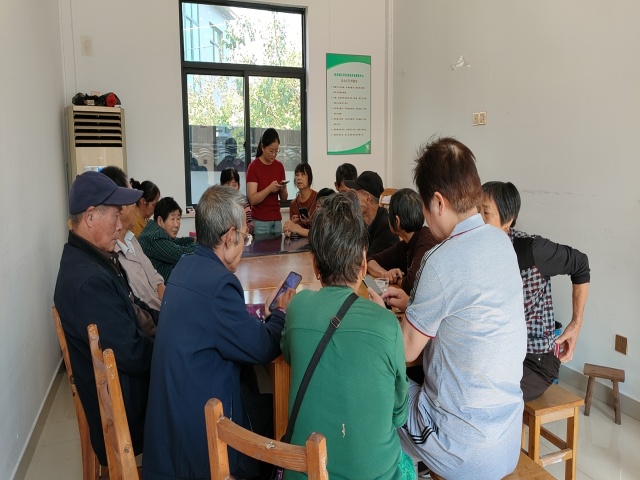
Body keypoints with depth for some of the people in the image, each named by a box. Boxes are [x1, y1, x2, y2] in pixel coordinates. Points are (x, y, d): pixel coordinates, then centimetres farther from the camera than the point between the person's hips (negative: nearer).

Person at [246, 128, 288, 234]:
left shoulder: (279, 166, 7)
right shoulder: (253, 167, -8)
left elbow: (284, 198, 9)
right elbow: (252, 199, -14)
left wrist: (283, 189, -10)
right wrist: (269, 188, -26)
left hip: (277, 220, 5)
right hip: (259, 221, -5)